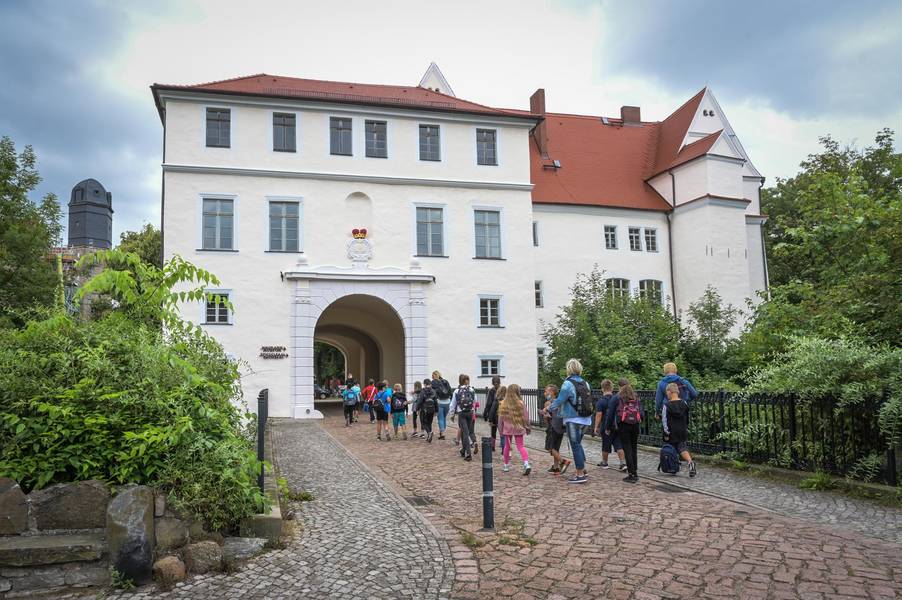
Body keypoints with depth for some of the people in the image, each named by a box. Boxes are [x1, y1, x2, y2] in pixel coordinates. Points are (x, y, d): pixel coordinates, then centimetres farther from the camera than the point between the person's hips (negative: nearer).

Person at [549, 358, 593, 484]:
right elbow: (589, 401, 11)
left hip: (573, 420, -7)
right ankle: (583, 471, 24)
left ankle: (580, 475, 4)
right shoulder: (585, 383, 6)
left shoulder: (568, 384, -15)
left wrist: (549, 408, 2)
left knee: (575, 446, 1)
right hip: (585, 419, 7)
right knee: (578, 444, 20)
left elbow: (559, 401, -14)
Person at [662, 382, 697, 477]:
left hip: (671, 433, -3)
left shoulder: (666, 405, -13)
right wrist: (687, 428, 22)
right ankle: (690, 462, -18)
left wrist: (666, 434, -7)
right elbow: (687, 418, 11)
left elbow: (664, 421, -13)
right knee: (683, 448, 7)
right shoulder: (684, 403, 0)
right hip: (683, 431, 3)